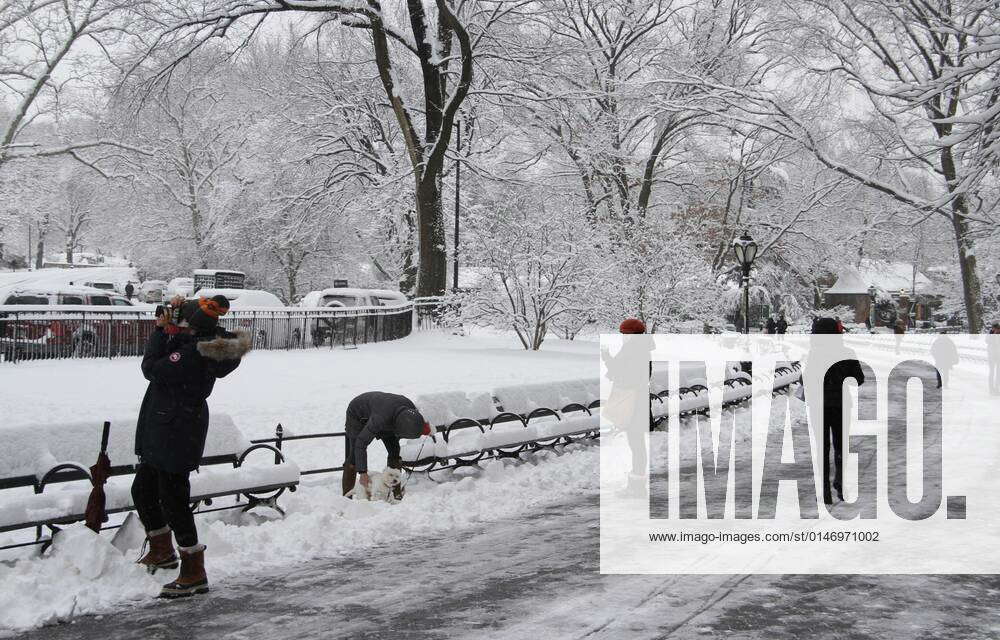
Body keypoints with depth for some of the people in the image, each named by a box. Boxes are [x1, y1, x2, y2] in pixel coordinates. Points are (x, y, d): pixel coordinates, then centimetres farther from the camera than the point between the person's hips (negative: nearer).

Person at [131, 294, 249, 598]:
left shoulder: (191, 354, -27)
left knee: (173, 499, -4)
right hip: (161, 435, 10)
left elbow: (151, 368, -20)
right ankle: (162, 550, 41)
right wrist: (178, 312, 3)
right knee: (142, 489, 24)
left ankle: (194, 573, 4)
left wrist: (161, 330, -11)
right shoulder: (209, 340, 1)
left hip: (176, 437, -10)